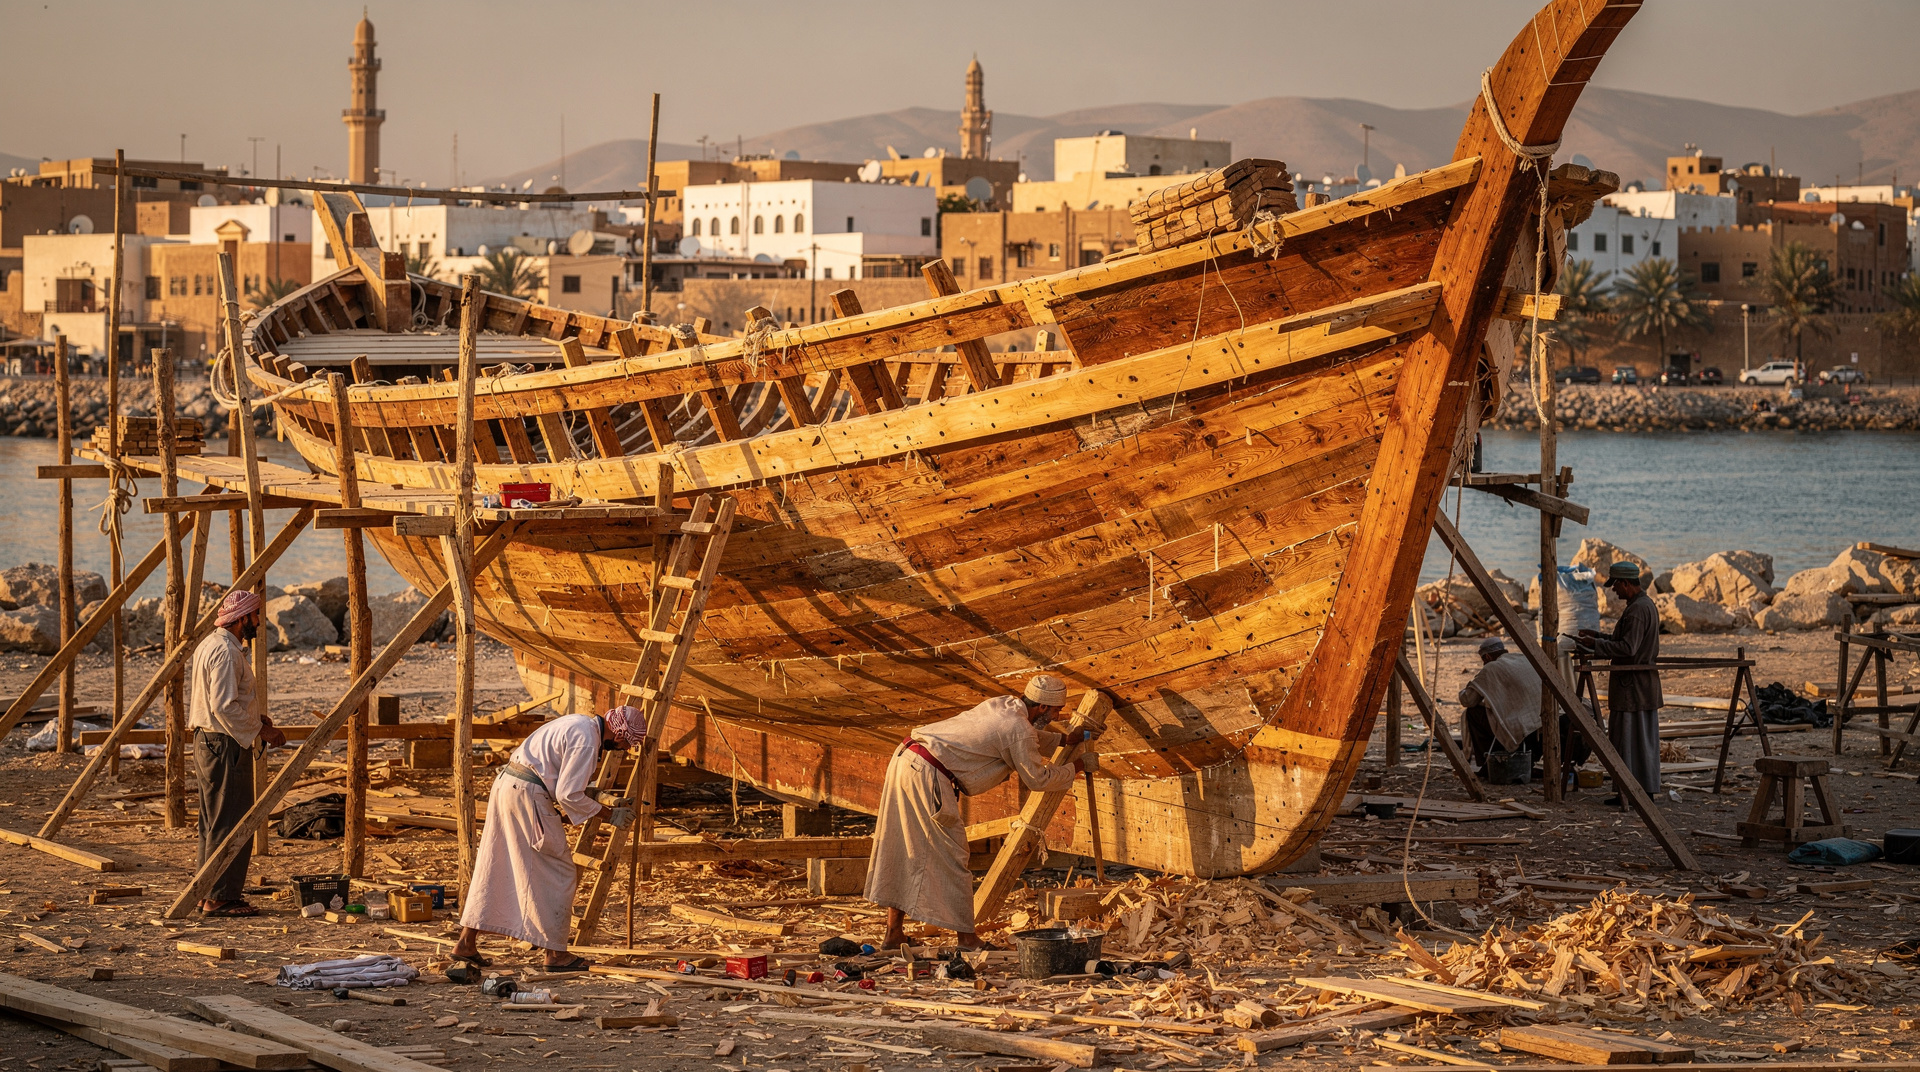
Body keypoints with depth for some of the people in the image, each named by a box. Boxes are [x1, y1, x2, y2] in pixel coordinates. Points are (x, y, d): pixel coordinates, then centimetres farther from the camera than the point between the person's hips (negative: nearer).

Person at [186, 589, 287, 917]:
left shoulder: (211, 644, 16)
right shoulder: (226, 651, -17)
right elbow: (224, 706, -23)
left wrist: (254, 718, 15)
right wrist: (260, 730, -15)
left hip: (206, 742, 11)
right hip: (224, 745, -11)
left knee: (214, 822, 15)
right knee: (230, 823, -8)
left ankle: (208, 893, 20)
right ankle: (220, 898, -6)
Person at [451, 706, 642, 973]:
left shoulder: (580, 725, 17)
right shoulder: (586, 741, -14)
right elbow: (570, 796, -16)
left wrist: (608, 805, 21)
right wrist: (609, 814, -6)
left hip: (505, 782, 10)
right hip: (527, 794, -10)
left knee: (494, 869, 15)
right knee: (558, 874, 0)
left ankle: (466, 944, 18)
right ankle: (556, 954, 5)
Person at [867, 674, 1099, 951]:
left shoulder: (1002, 704, 17)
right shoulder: (1019, 729, -10)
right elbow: (1037, 779, 0)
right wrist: (1077, 766, 12)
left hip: (904, 761, 10)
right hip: (928, 775, -10)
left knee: (901, 850, 15)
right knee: (949, 857, 0)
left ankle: (894, 934, 21)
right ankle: (967, 938, 7)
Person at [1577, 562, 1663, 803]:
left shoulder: (1636, 610, -19)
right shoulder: (1648, 605, 14)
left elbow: (1627, 648, -24)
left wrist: (1595, 645, -15)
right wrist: (1598, 637, 19)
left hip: (1632, 685, -10)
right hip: (1647, 683, 10)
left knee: (1627, 738, -5)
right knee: (1644, 739, 12)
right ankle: (1647, 789, 16)